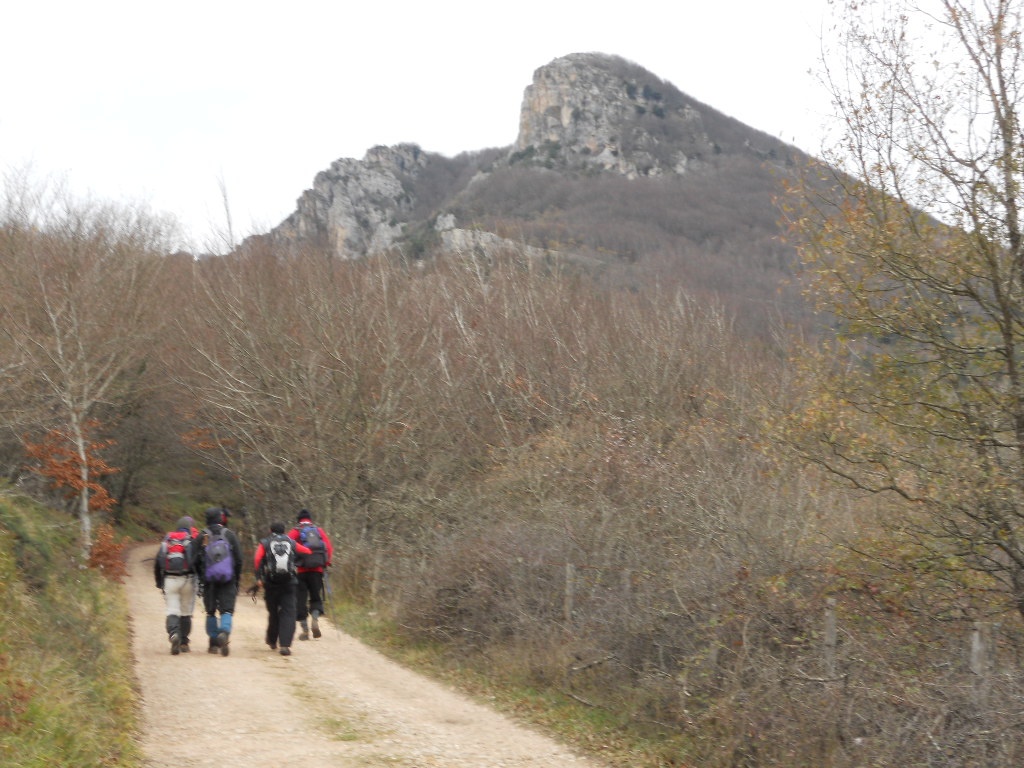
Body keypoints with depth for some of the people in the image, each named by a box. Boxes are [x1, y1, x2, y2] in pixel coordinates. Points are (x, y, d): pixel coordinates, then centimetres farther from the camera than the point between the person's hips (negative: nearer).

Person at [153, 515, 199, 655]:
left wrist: (159, 583, 18)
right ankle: (184, 642, 13)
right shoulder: (193, 540, 4)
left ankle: (173, 634, -27)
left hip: (169, 579, 1)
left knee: (172, 611, -1)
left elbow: (157, 562, 13)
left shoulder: (167, 540, 13)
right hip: (187, 579, -1)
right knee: (186, 612, 10)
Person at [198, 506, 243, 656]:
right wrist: (237, 578, 12)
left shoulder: (202, 536, 0)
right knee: (227, 609, -1)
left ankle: (213, 643, 13)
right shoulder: (229, 534, 2)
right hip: (228, 580, -1)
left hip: (209, 580, 1)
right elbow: (239, 558, 3)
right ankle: (224, 632, -28)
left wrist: (200, 577, 9)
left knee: (210, 612, 11)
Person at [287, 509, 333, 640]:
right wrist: (327, 563, 11)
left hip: (301, 570, -2)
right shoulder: (319, 530, 11)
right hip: (317, 570, 2)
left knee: (300, 599, 5)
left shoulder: (295, 532, 3)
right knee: (316, 597, 14)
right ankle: (315, 619, -13)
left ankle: (305, 630, 2)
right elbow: (329, 548, 3)